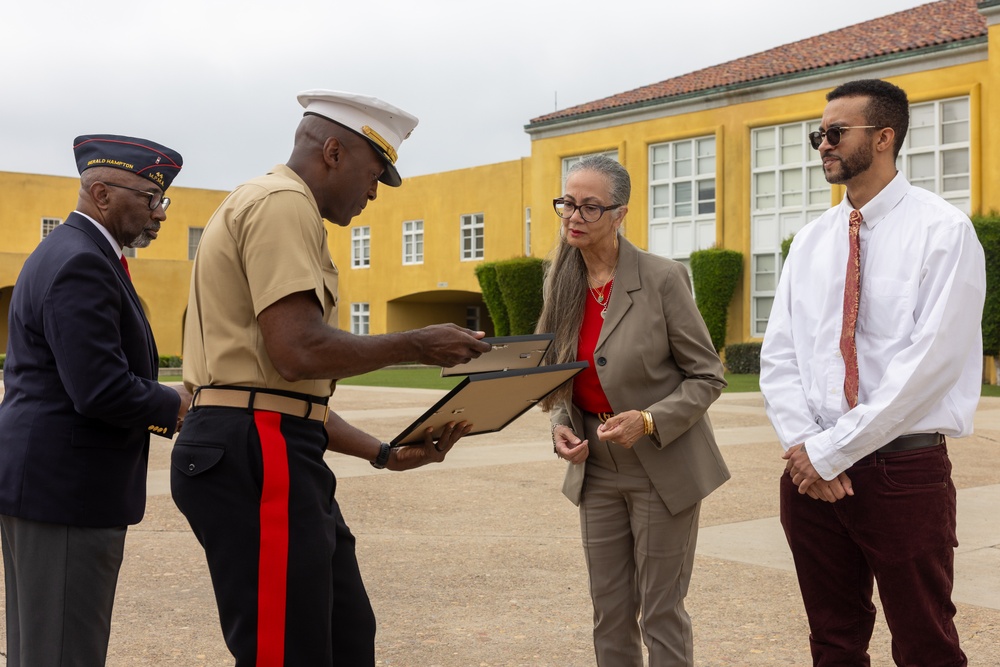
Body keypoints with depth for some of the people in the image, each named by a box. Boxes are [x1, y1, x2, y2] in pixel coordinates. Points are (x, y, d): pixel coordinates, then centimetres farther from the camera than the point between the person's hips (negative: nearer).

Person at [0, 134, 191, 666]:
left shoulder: (65, 252, 16)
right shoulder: (81, 264, -17)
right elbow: (102, 392, -25)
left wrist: (156, 405, 8)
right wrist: (175, 406, -8)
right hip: (65, 488, -11)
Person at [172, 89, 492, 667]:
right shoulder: (283, 202, -8)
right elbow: (299, 352, -22)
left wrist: (384, 452, 17)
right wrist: (416, 345, -9)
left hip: (274, 454, 11)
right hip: (256, 453, -11)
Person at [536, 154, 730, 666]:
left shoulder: (663, 279, -14)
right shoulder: (563, 285, 2)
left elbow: (708, 376, -9)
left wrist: (649, 422, -23)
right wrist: (560, 425, -7)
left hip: (663, 467, -5)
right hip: (596, 468, 5)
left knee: (660, 614, 3)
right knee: (610, 612, 12)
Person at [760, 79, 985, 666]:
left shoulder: (942, 230, -8)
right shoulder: (811, 241, 11)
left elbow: (930, 360, -16)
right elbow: (779, 354, 7)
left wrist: (832, 450, -16)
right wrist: (801, 446, -9)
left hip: (906, 469, -5)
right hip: (813, 468, 5)